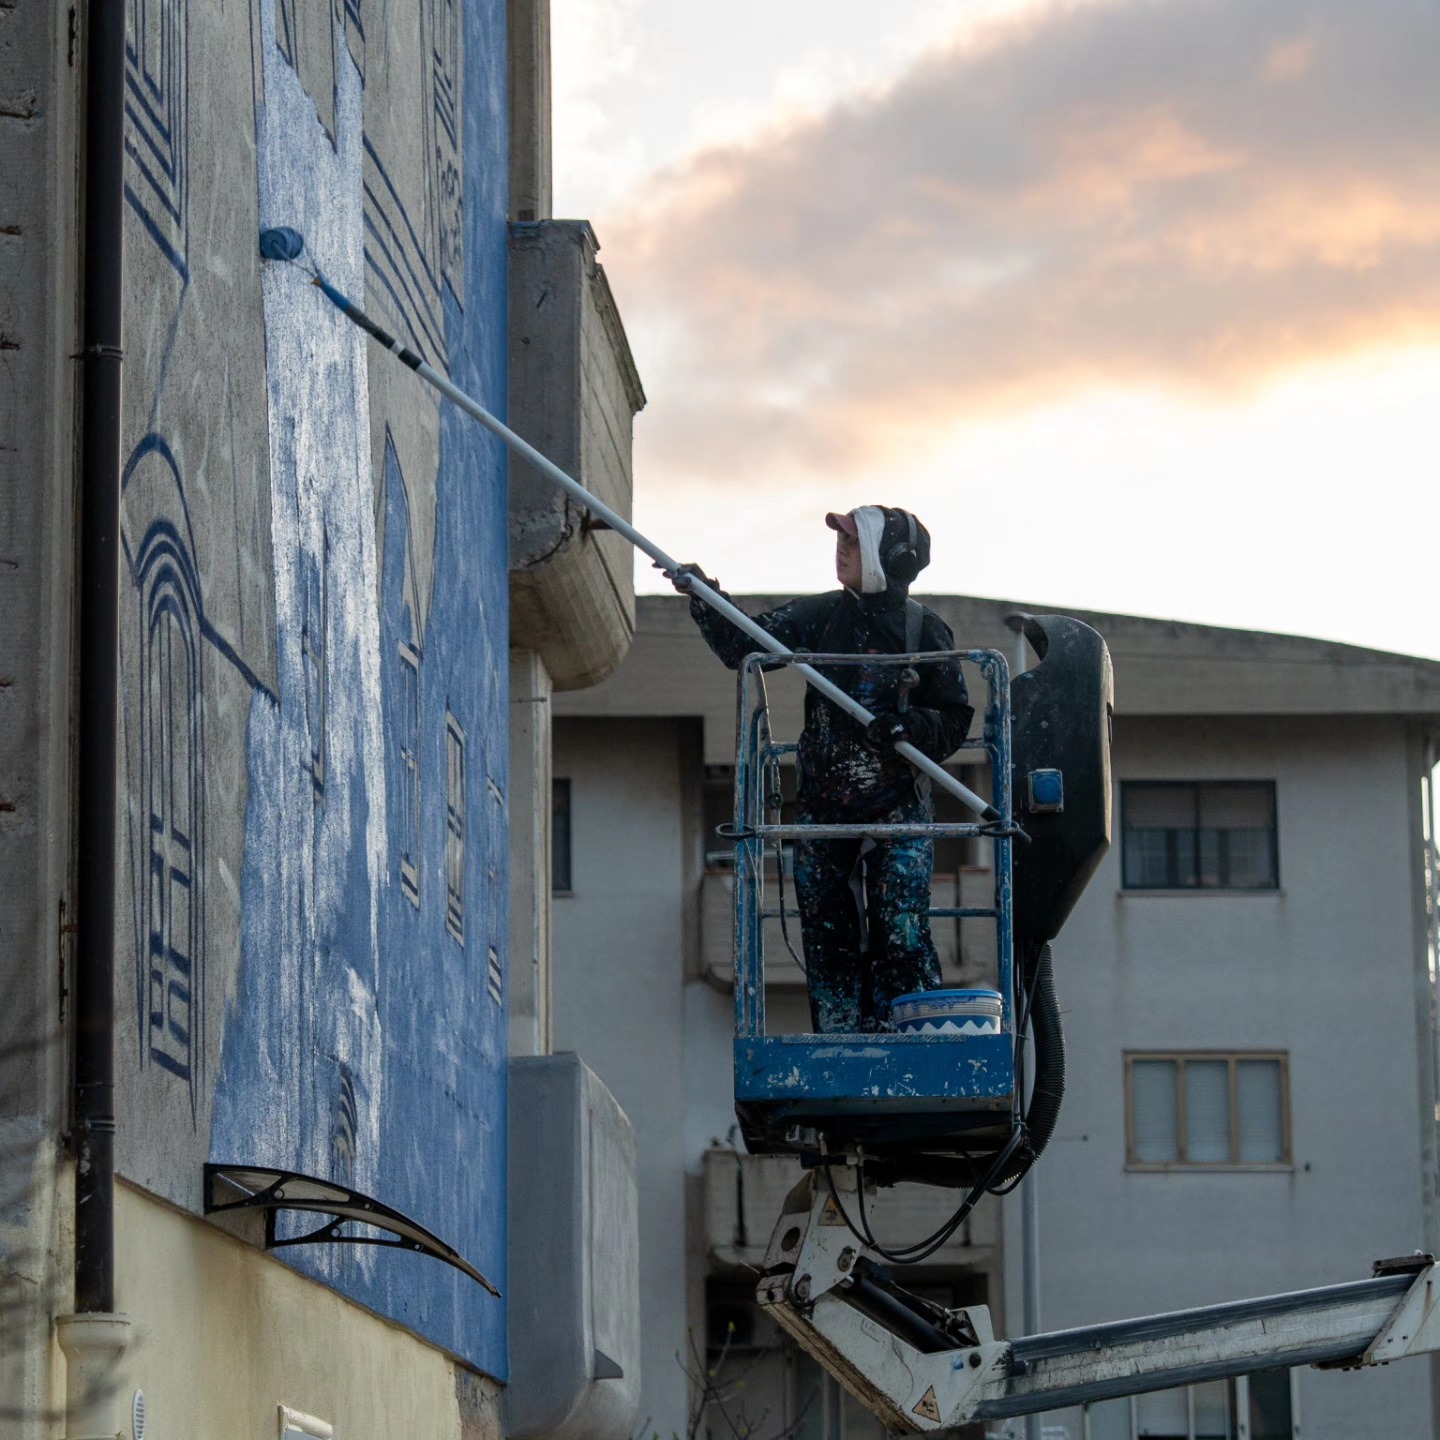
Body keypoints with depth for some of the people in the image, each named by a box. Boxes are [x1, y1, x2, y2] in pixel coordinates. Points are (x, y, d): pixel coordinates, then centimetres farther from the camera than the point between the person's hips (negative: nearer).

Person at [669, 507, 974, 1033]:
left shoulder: (924, 629, -4)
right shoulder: (820, 615, 6)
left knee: (901, 934, -12)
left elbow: (955, 719, 0)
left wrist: (911, 726, -19)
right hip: (823, 807, 4)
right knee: (829, 940, 5)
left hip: (897, 808, -4)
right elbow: (744, 645, 8)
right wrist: (704, 598, -4)